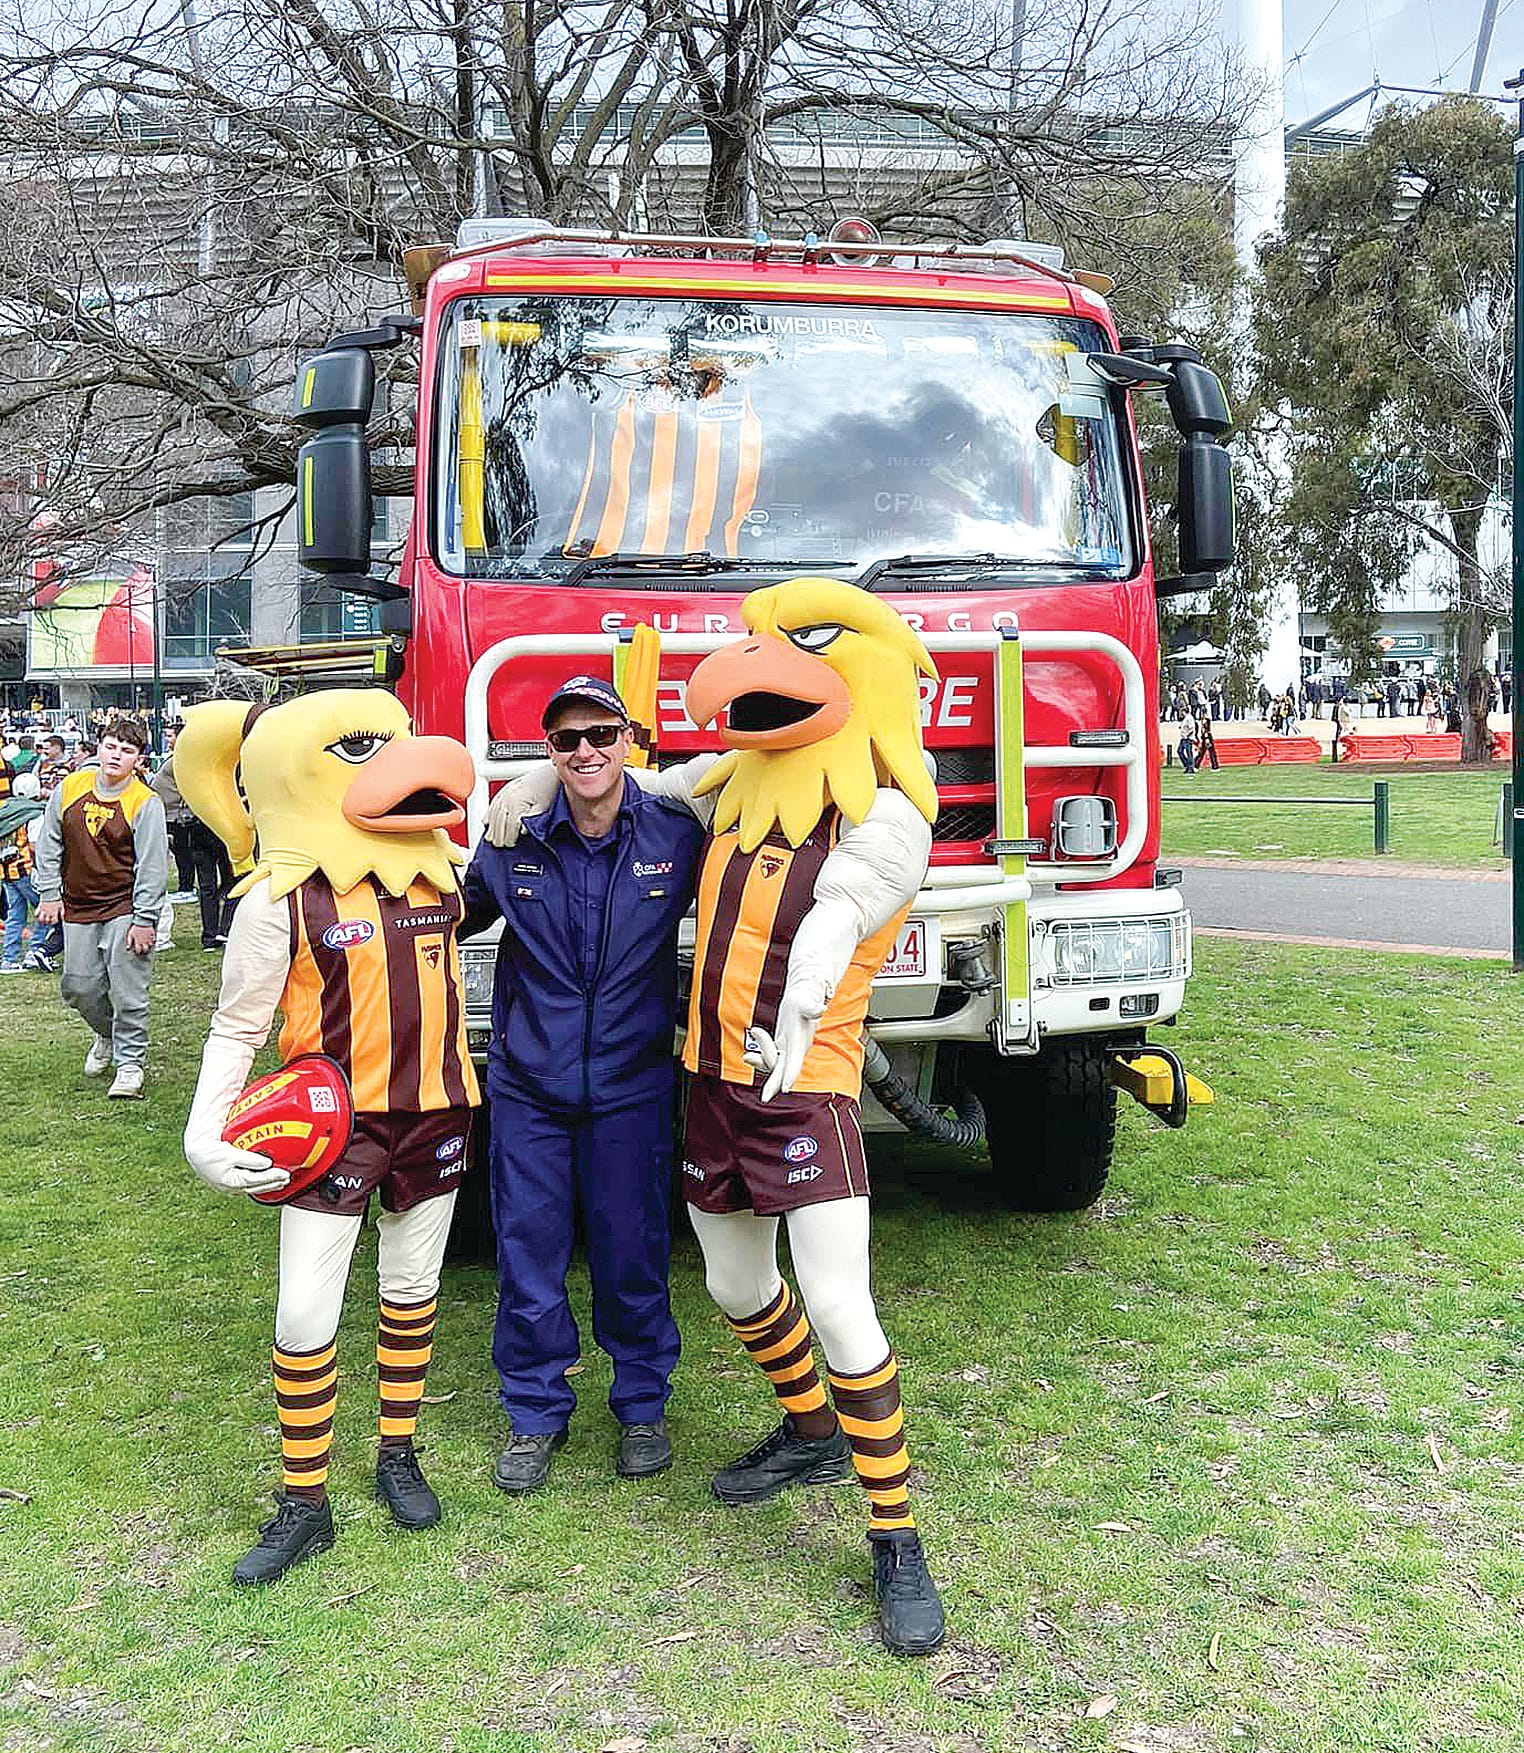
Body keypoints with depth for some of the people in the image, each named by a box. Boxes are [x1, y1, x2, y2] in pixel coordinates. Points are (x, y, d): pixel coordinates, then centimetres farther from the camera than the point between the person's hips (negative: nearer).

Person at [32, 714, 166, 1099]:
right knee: (79, 989, 11)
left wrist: (144, 920, -14)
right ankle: (106, 1035, 39)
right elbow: (49, 844, 10)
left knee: (127, 993, -4)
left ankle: (130, 1062, 10)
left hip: (126, 909, -4)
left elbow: (152, 866, -12)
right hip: (77, 909, 5)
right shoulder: (69, 789, 1)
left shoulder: (145, 803, -12)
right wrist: (49, 894, 6)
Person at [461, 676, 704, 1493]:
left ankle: (642, 1404, 31)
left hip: (632, 1083, -1)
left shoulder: (675, 835, -6)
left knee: (632, 1250, 10)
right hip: (528, 1082, 1)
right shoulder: (514, 840, -2)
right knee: (528, 1250, 9)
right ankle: (535, 1413, 28)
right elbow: (458, 912, 14)